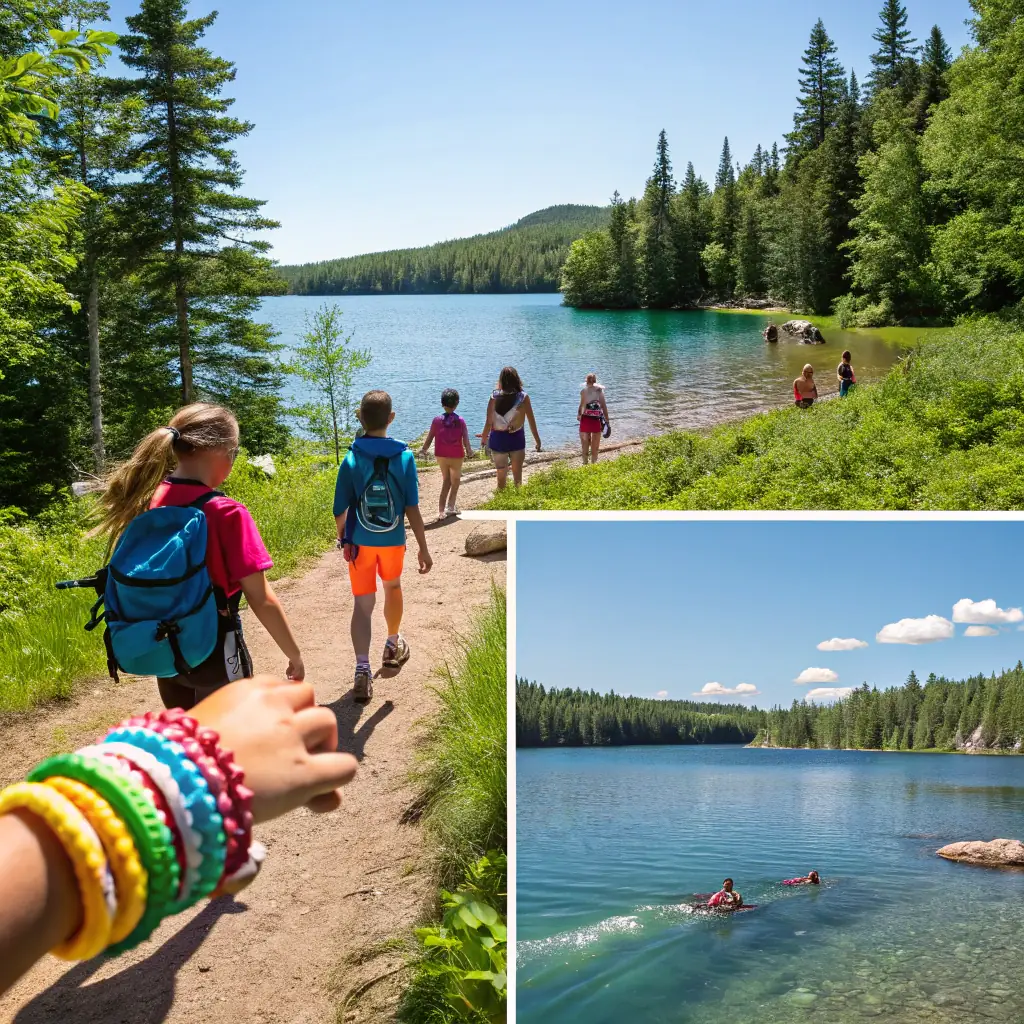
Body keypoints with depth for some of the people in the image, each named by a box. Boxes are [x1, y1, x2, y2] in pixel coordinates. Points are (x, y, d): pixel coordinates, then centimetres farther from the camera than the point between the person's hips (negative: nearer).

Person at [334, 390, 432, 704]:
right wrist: (423, 548, -5)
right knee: (393, 587, 26)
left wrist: (342, 538, 12)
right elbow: (412, 509, -12)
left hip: (360, 542, -1)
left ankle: (362, 670, -10)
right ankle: (394, 646, 45)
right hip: (393, 540, 1)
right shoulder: (405, 457, -12)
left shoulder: (351, 461, -13)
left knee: (363, 603, 2)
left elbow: (341, 511, -8)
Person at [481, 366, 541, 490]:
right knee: (517, 474, 10)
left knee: (501, 475, 12)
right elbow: (531, 420, -4)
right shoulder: (523, 397, -9)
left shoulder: (494, 397, -8)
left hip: (498, 439, 1)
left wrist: (484, 437, 12)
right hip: (516, 439, -1)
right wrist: (537, 439, 8)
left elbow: (489, 421, -4)